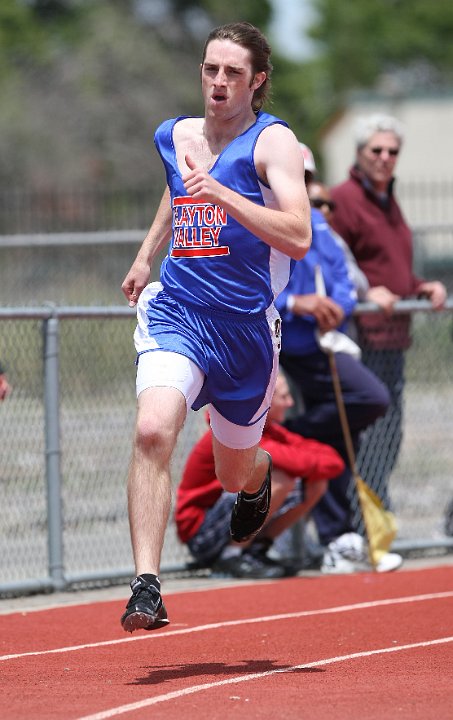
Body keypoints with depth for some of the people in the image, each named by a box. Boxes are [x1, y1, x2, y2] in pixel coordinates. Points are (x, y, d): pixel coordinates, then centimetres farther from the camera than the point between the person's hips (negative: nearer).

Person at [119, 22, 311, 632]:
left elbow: (298, 237, -23)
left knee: (234, 472, 16)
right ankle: (146, 588, -31)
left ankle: (259, 476, 57)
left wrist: (219, 193, -28)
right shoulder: (174, 136, 7)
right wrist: (146, 255, 27)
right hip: (176, 313, 2)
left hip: (247, 328, -2)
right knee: (153, 429, -27)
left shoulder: (273, 141, -9)